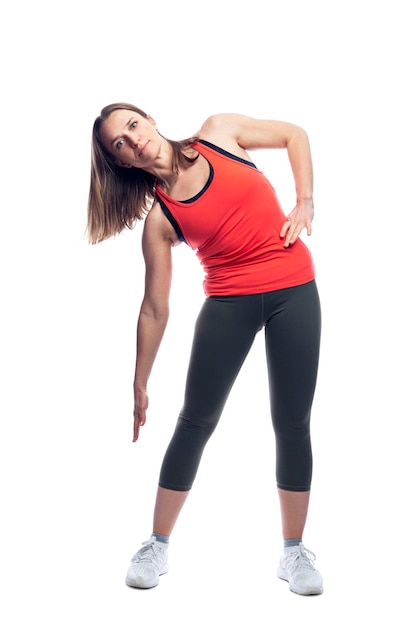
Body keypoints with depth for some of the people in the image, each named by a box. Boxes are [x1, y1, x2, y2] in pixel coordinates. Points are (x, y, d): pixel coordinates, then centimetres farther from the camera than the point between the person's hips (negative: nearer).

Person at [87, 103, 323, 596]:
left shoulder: (218, 132, -3)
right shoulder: (158, 218, -7)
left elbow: (294, 135, 10)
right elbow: (155, 309, -3)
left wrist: (305, 201, -3)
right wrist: (139, 385, -1)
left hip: (294, 291, 1)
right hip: (229, 302, -1)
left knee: (292, 422, 4)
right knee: (196, 420, 1)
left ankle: (294, 551, 19)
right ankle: (158, 545, 18)